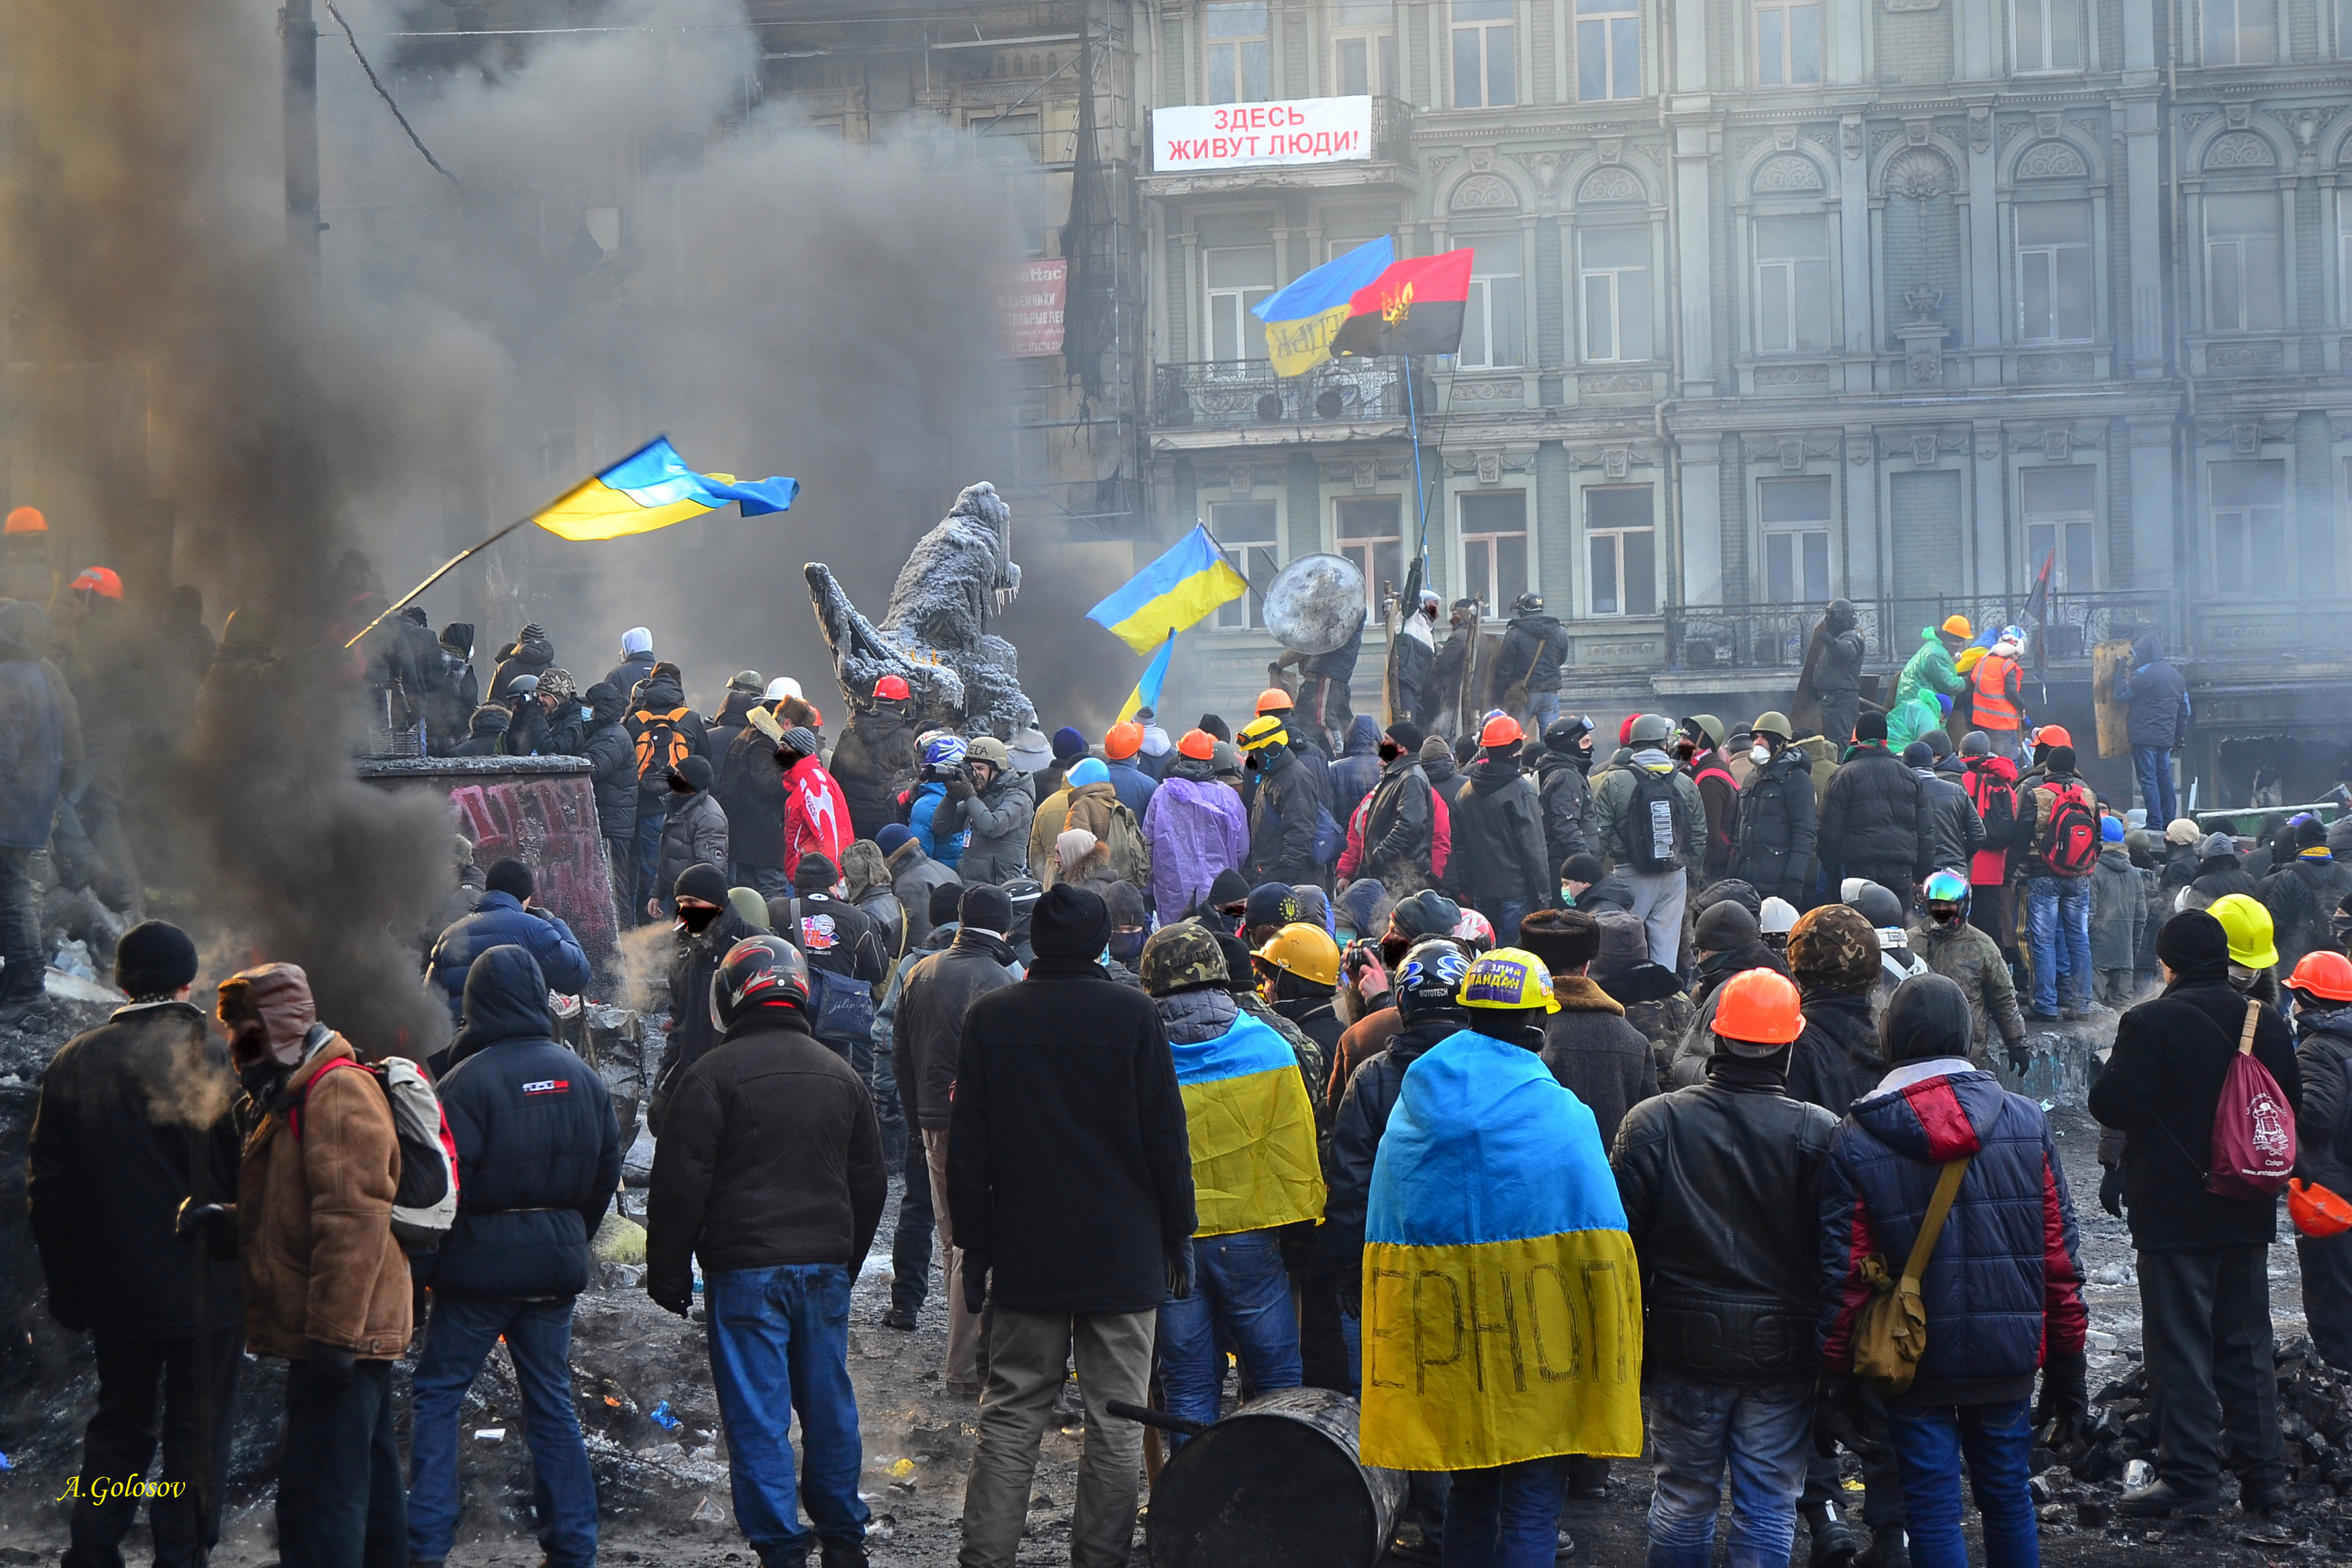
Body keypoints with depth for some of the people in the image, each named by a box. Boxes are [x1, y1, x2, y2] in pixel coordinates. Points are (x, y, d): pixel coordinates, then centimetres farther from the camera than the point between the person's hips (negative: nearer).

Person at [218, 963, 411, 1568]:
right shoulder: (292, 1097, 19)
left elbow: (354, 1222, -24)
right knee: (370, 1475, 18)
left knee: (321, 1491, -13)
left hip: (337, 1335, -11)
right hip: (341, 1332, 11)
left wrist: (333, 1332, -26)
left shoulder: (339, 1093, -16)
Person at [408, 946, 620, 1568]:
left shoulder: (467, 1080, -12)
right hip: (557, 1261, 5)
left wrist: (419, 1271, -6)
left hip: (482, 1263, -5)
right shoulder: (582, 1077, 6)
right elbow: (606, 1173, 14)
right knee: (551, 1402, 11)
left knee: (437, 1393, 4)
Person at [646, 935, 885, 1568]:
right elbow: (870, 1183, 18)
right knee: (829, 1404, 14)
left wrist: (668, 1272, 0)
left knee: (758, 1414, 0)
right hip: (826, 1266, 5)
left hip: (746, 1271, -5)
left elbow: (681, 1183, -9)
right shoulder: (840, 1075, 11)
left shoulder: (715, 1073, -8)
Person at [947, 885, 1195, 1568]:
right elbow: (1165, 1135, -4)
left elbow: (966, 1146, 2)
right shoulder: (1134, 1015, -6)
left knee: (1011, 1415, 8)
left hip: (1024, 1255, 2)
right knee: (1115, 1421, 4)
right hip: (1124, 1255, -2)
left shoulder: (990, 1016, 0)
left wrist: (975, 1245, 8)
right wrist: (1177, 1236, 5)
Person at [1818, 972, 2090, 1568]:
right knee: (2008, 1497, 17)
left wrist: (1838, 1375, 2)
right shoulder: (2027, 1123, -2)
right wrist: (2067, 1370, 8)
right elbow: (2059, 1257, 0)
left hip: (1914, 1363, -2)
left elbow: (1844, 1273, -8)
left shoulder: (1856, 1141, -9)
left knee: (1933, 1512, 5)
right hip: (2008, 1360, 2)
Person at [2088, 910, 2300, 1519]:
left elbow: (2110, 1103, -17)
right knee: (2247, 1347, 14)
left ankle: (2190, 1477, 1)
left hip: (2175, 1214, -5)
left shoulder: (2150, 1023, -17)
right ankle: (2262, 1476, 17)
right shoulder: (2268, 1024, 2)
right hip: (2248, 1214, 5)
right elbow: (2292, 1105, 11)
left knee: (2182, 1348, 1)